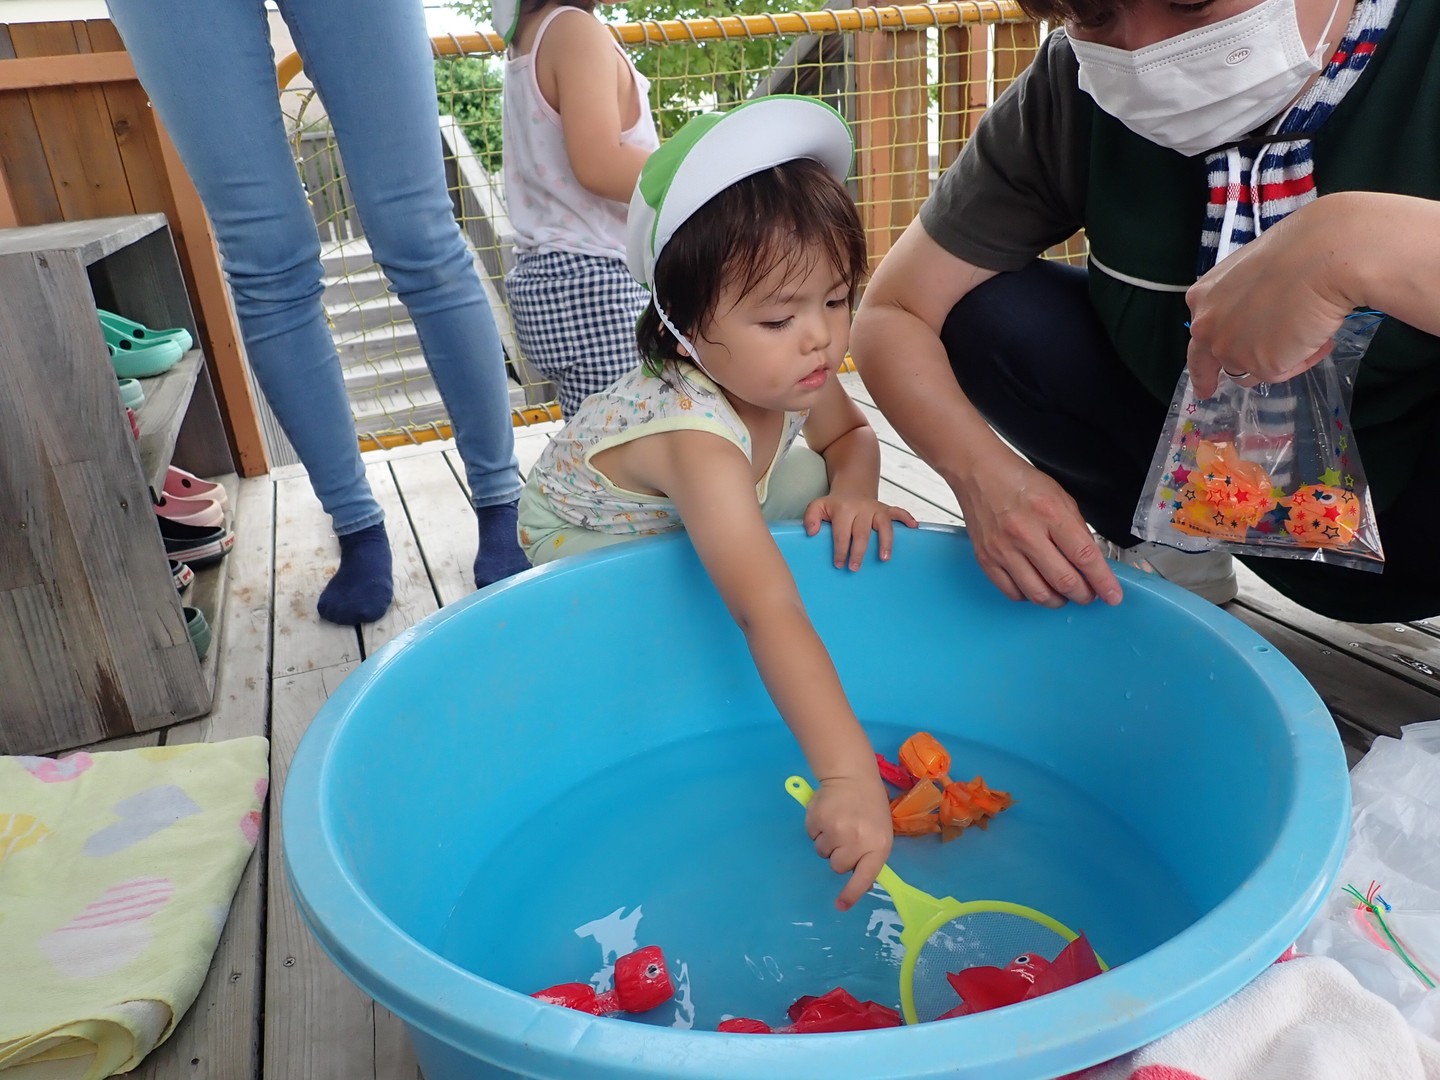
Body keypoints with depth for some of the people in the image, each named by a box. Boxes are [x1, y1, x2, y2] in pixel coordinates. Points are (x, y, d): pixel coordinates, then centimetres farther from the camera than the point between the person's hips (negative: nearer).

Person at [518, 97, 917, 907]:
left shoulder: (794, 374, -24)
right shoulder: (695, 432, -46)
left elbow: (852, 434, -2)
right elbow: (769, 614, -55)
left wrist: (852, 490, -26)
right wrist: (848, 776, -60)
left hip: (696, 517, 6)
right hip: (585, 541, -6)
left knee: (815, 485, -14)